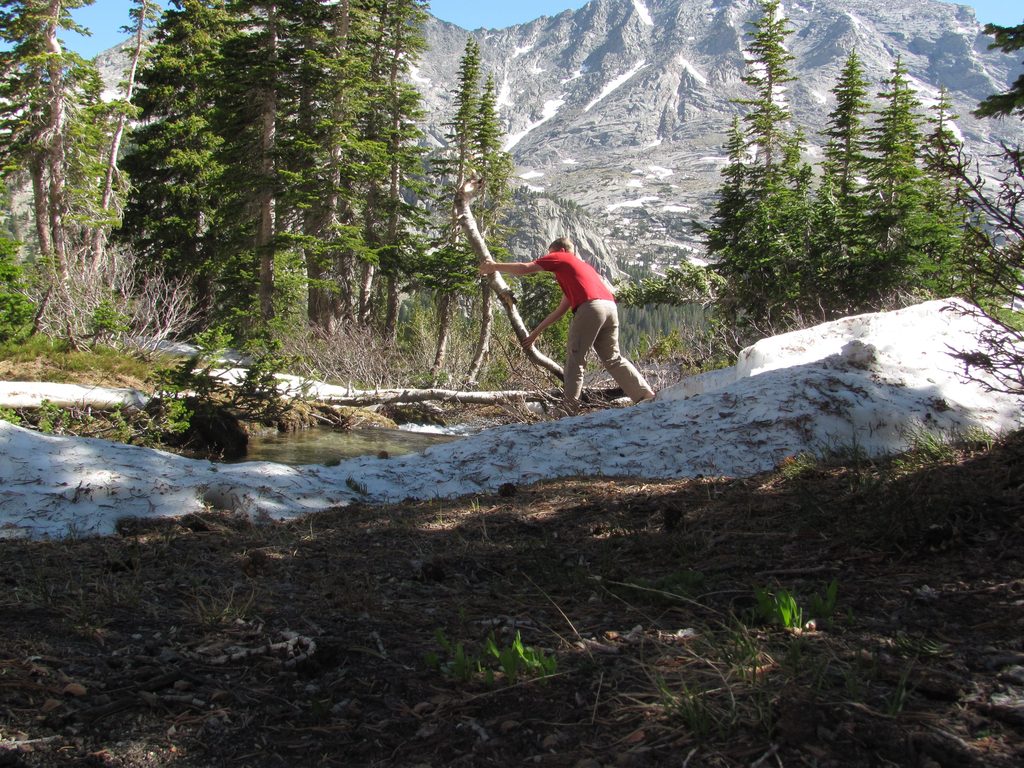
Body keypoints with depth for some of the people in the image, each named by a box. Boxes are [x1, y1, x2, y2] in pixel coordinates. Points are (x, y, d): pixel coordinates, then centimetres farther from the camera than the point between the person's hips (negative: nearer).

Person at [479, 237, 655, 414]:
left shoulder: (559, 258, 18)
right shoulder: (582, 265, 38)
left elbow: (524, 268, 9)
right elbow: (561, 310, 39)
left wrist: (494, 266, 23)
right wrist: (536, 332, 41)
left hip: (590, 308, -7)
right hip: (610, 306, 7)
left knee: (575, 359, 0)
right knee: (612, 359, 15)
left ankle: (569, 410, -2)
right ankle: (646, 395, 12)